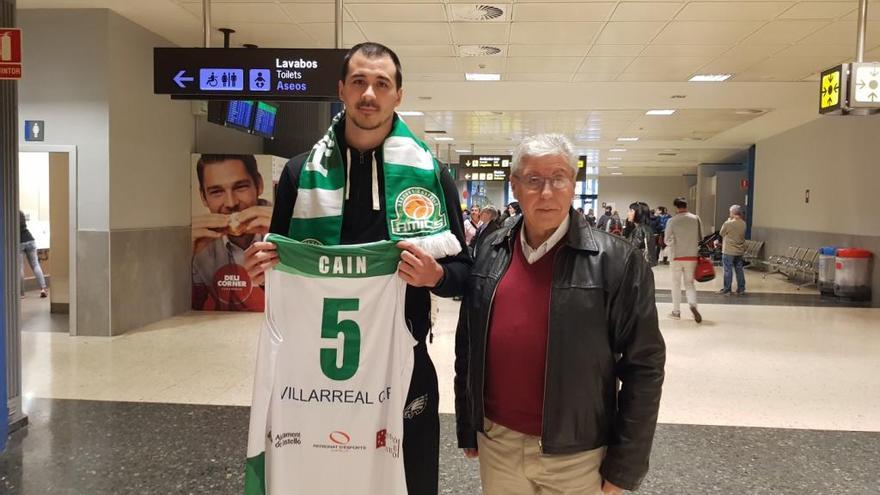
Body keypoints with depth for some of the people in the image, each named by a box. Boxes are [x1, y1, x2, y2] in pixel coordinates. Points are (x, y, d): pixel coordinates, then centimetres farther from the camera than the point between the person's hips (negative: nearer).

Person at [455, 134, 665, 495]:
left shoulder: (616, 261, -12)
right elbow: (467, 344, 7)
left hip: (575, 454, -3)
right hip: (495, 443, 3)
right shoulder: (490, 252, 0)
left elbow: (643, 366, -9)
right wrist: (467, 426, 9)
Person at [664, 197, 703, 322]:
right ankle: (693, 304, -12)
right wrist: (697, 251, 15)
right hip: (692, 256, 2)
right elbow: (700, 238, 1)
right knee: (689, 283, 13)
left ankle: (676, 311, 15)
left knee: (676, 284, 11)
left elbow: (667, 240, -6)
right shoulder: (696, 219, -3)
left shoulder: (672, 221, -10)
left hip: (676, 256, -2)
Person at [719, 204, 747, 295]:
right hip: (740, 251, 6)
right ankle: (741, 289, 16)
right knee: (739, 270, 12)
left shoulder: (728, 224, -18)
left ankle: (727, 289, 8)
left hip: (729, 251, -5)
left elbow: (721, 233, -4)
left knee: (728, 270, 3)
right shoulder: (743, 224, 0)